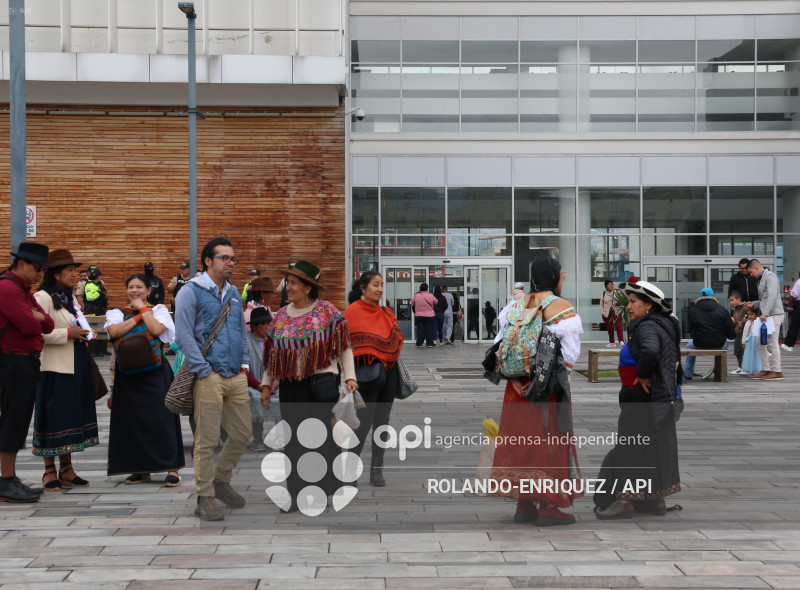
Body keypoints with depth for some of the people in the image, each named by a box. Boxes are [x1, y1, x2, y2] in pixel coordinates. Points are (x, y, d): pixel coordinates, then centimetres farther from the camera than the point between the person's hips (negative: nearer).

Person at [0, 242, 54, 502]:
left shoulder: (24, 290, 19)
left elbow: (47, 325, 13)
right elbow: (29, 326, -21)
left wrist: (37, 318, -6)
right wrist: (36, 319, 0)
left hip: (26, 363, 10)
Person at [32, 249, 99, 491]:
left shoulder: (70, 297, 16)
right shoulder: (43, 297, -11)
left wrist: (84, 333, 10)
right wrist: (68, 333, -20)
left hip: (76, 367, 9)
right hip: (55, 368, -9)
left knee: (72, 415, 11)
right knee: (53, 416, -3)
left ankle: (66, 469, 19)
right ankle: (50, 471, 6)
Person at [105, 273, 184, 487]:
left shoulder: (159, 310, 8)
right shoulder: (117, 313, 12)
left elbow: (157, 329, -13)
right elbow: (114, 331, -9)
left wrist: (142, 308, -3)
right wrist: (137, 316, -5)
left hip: (154, 372, -2)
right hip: (127, 373, 3)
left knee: (160, 418, -5)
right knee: (133, 420, 3)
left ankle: (172, 468, -2)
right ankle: (141, 469, 14)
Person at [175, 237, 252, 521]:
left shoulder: (233, 293, 18)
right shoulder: (191, 292, -4)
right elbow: (184, 335, -11)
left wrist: (244, 364, 13)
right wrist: (204, 371, -15)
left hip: (236, 377, 7)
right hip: (209, 378, -7)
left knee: (242, 433, 10)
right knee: (207, 440, -4)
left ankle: (220, 481, 30)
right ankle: (205, 498, 5)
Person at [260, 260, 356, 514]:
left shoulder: (327, 311, -1)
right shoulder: (281, 316, 12)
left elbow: (344, 346, -1)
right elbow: (272, 354, 16)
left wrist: (350, 376, -8)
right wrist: (266, 385, 12)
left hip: (322, 381, -4)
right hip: (291, 385, 4)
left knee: (323, 436, -1)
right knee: (293, 439, 3)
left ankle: (327, 488, 12)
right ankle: (296, 494, 9)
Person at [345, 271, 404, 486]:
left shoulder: (386, 312, 12)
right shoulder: (353, 311, -6)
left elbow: (398, 338, 16)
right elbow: (348, 343, -9)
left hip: (388, 371, 6)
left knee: (382, 421, 7)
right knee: (365, 421, -9)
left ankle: (377, 470, 14)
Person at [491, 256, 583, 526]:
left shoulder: (519, 304, 7)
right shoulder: (562, 307, -9)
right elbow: (570, 353, -18)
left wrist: (515, 377, -2)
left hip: (520, 385, 5)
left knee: (522, 437, 11)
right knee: (550, 439, 3)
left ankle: (524, 505, 17)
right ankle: (548, 507, 6)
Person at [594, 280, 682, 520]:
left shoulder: (648, 326, -16)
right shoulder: (662, 325, 16)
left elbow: (650, 351, -37)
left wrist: (642, 376, -22)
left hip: (645, 399, -10)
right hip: (662, 397, 10)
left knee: (631, 445, -6)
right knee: (654, 447, 14)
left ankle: (625, 500, -3)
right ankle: (655, 500, 22)